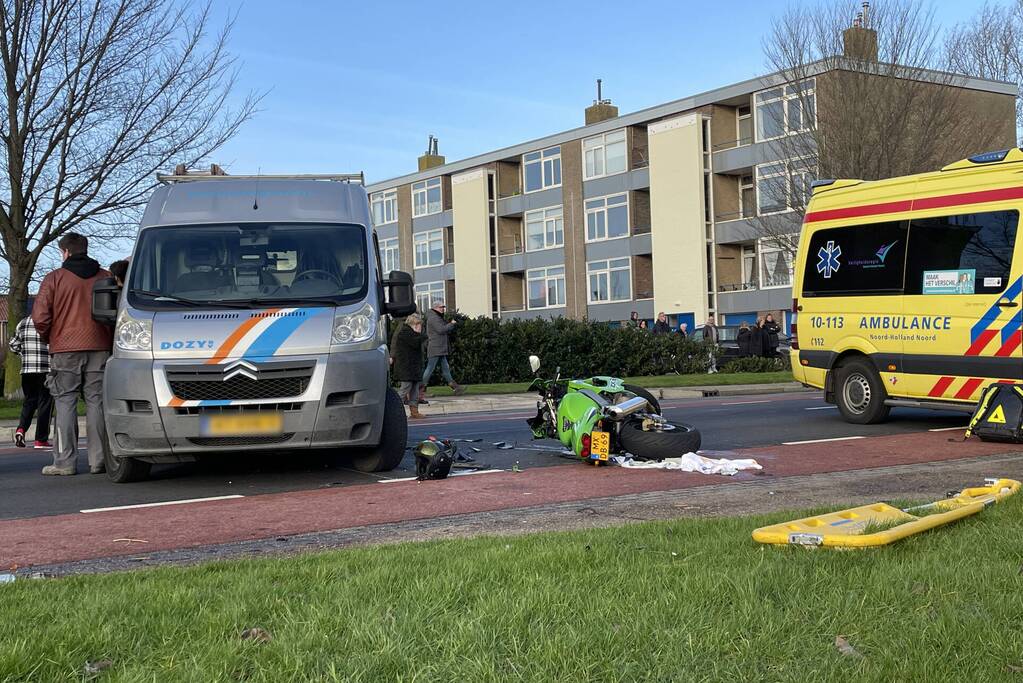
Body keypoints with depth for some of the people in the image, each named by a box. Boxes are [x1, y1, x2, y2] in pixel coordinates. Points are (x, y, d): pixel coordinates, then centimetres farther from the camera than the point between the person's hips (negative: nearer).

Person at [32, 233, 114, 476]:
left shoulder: (54, 278, 0)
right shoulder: (106, 278, 7)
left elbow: (40, 317, -6)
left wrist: (48, 338, 12)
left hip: (65, 349, -2)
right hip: (100, 348, 2)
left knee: (65, 404, 2)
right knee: (97, 403, 4)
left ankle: (65, 462, -1)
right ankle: (99, 460, 2)